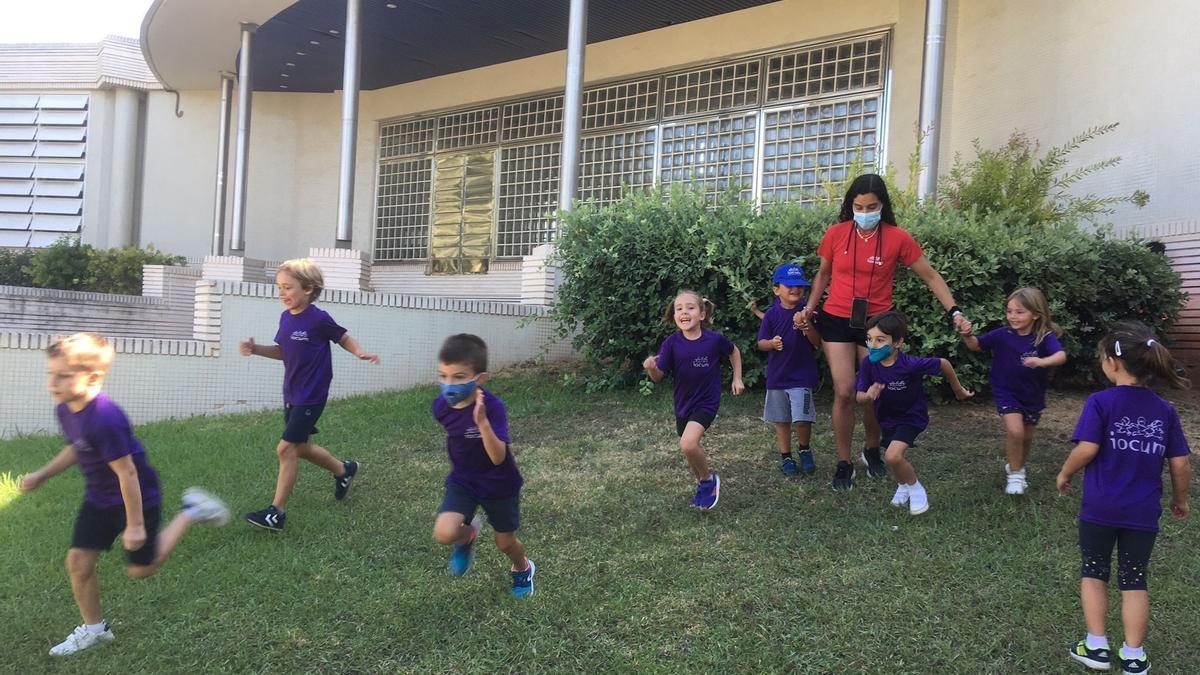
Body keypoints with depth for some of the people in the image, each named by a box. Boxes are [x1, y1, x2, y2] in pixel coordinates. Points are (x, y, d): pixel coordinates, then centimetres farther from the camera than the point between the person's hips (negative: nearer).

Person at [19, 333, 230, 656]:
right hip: (99, 499, 8)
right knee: (78, 562, 5)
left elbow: (126, 473, -28)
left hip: (136, 498, -8)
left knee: (141, 568, 9)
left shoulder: (105, 418, -34)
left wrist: (135, 524, -21)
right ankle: (94, 629, 25)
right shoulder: (65, 409, -5)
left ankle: (191, 512, 21)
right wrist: (41, 476, 16)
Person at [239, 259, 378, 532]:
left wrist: (360, 353, -24)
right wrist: (255, 349, -1)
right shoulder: (286, 317, 4)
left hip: (311, 396, -8)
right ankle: (344, 470, 43)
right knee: (302, 447, 18)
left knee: (286, 448, -8)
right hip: (291, 394, 8)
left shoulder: (319, 319, -17)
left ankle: (276, 512, 1)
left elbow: (344, 338, -4)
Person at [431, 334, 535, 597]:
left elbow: (498, 457, -37)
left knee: (505, 542, 14)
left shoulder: (492, 407, -31)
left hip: (499, 485, -3)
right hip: (462, 480, 3)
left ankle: (523, 568, 50)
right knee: (444, 534, -19)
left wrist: (482, 422, -51)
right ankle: (468, 535, 18)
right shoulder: (441, 406, -15)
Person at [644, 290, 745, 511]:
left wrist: (737, 378, 4)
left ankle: (708, 480, 4)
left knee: (688, 444, -24)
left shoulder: (714, 339, -16)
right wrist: (651, 368, -34)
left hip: (707, 402, -4)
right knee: (691, 448, 18)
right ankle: (703, 485, 46)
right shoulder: (672, 343, -13)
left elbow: (734, 351, 6)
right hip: (683, 404, 4)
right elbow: (658, 376, -13)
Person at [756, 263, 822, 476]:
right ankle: (785, 456, 28)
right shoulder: (772, 314, -2)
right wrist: (772, 343, -20)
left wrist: (807, 328, -22)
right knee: (781, 419, 12)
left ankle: (804, 449, 18)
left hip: (802, 376, -2)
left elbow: (817, 343, -4)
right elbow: (761, 342, 2)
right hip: (777, 376, 2)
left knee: (802, 419, -11)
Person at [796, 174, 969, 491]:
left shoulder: (898, 238, -7)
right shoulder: (836, 234, -5)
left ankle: (872, 451, 34)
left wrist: (954, 311, -7)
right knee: (844, 392, -6)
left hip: (875, 323, 0)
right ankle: (844, 464, 10)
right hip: (837, 321, 0)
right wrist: (809, 307, 0)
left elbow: (930, 276, 1)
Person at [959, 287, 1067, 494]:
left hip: (1033, 396, 1)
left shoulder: (1045, 337, -19)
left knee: (1026, 437, 16)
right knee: (1015, 431, -20)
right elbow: (976, 345, -5)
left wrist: (1042, 361, -55)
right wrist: (967, 335, -27)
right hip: (1007, 393, -1)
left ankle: (1017, 467, 45)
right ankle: (1015, 475, 1)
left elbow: (1061, 356, -34)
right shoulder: (1002, 335, -14)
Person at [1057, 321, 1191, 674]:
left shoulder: (1100, 402, -12)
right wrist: (1180, 499, 19)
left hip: (1100, 508, -3)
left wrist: (1065, 475, -1)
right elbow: (1180, 463, 3)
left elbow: (1087, 449, -19)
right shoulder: (1165, 410, 0)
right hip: (1143, 512, 3)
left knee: (1093, 573, 15)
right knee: (1134, 580, 14)